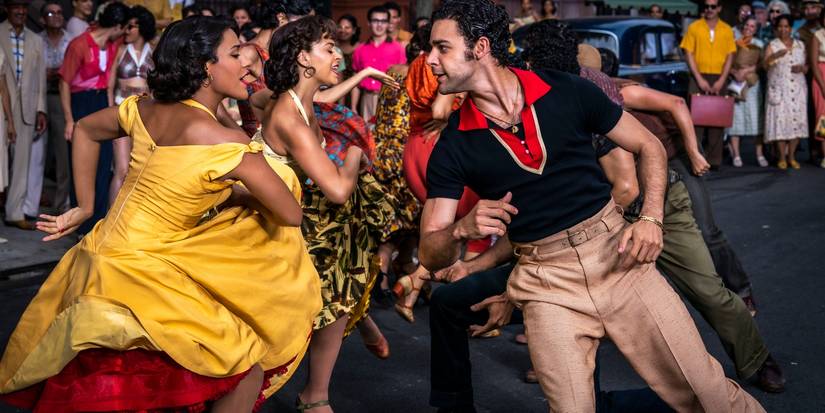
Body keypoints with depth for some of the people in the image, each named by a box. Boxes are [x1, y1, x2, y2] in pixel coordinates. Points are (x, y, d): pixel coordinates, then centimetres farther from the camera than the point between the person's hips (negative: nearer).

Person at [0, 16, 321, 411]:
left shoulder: (147, 108, 4)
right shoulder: (225, 141, -18)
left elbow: (84, 130, 22)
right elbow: (290, 214, -9)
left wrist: (85, 207, 25)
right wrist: (235, 191, 8)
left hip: (104, 253, 8)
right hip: (139, 271, -8)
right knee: (250, 365, 0)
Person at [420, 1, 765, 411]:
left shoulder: (568, 92, -4)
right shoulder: (452, 148, -3)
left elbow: (649, 146, 8)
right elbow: (431, 254, -2)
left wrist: (651, 219, -7)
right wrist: (462, 228, -24)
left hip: (616, 255, 0)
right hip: (546, 285, 0)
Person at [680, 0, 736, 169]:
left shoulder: (727, 30, 7)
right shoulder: (694, 27, 3)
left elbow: (730, 57, 6)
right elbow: (689, 54, -1)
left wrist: (722, 80, -7)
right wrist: (699, 79, -10)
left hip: (719, 79, 1)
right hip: (698, 77, -1)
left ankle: (714, 160, 4)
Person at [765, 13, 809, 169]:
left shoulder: (800, 45, 14)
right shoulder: (772, 45, 5)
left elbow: (807, 65, 18)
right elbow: (765, 64, -10)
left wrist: (802, 68, -5)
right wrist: (775, 56, -29)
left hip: (797, 89, 3)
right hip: (779, 89, -3)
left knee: (796, 121, -1)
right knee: (780, 121, -8)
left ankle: (792, 157, 7)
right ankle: (782, 158, -2)